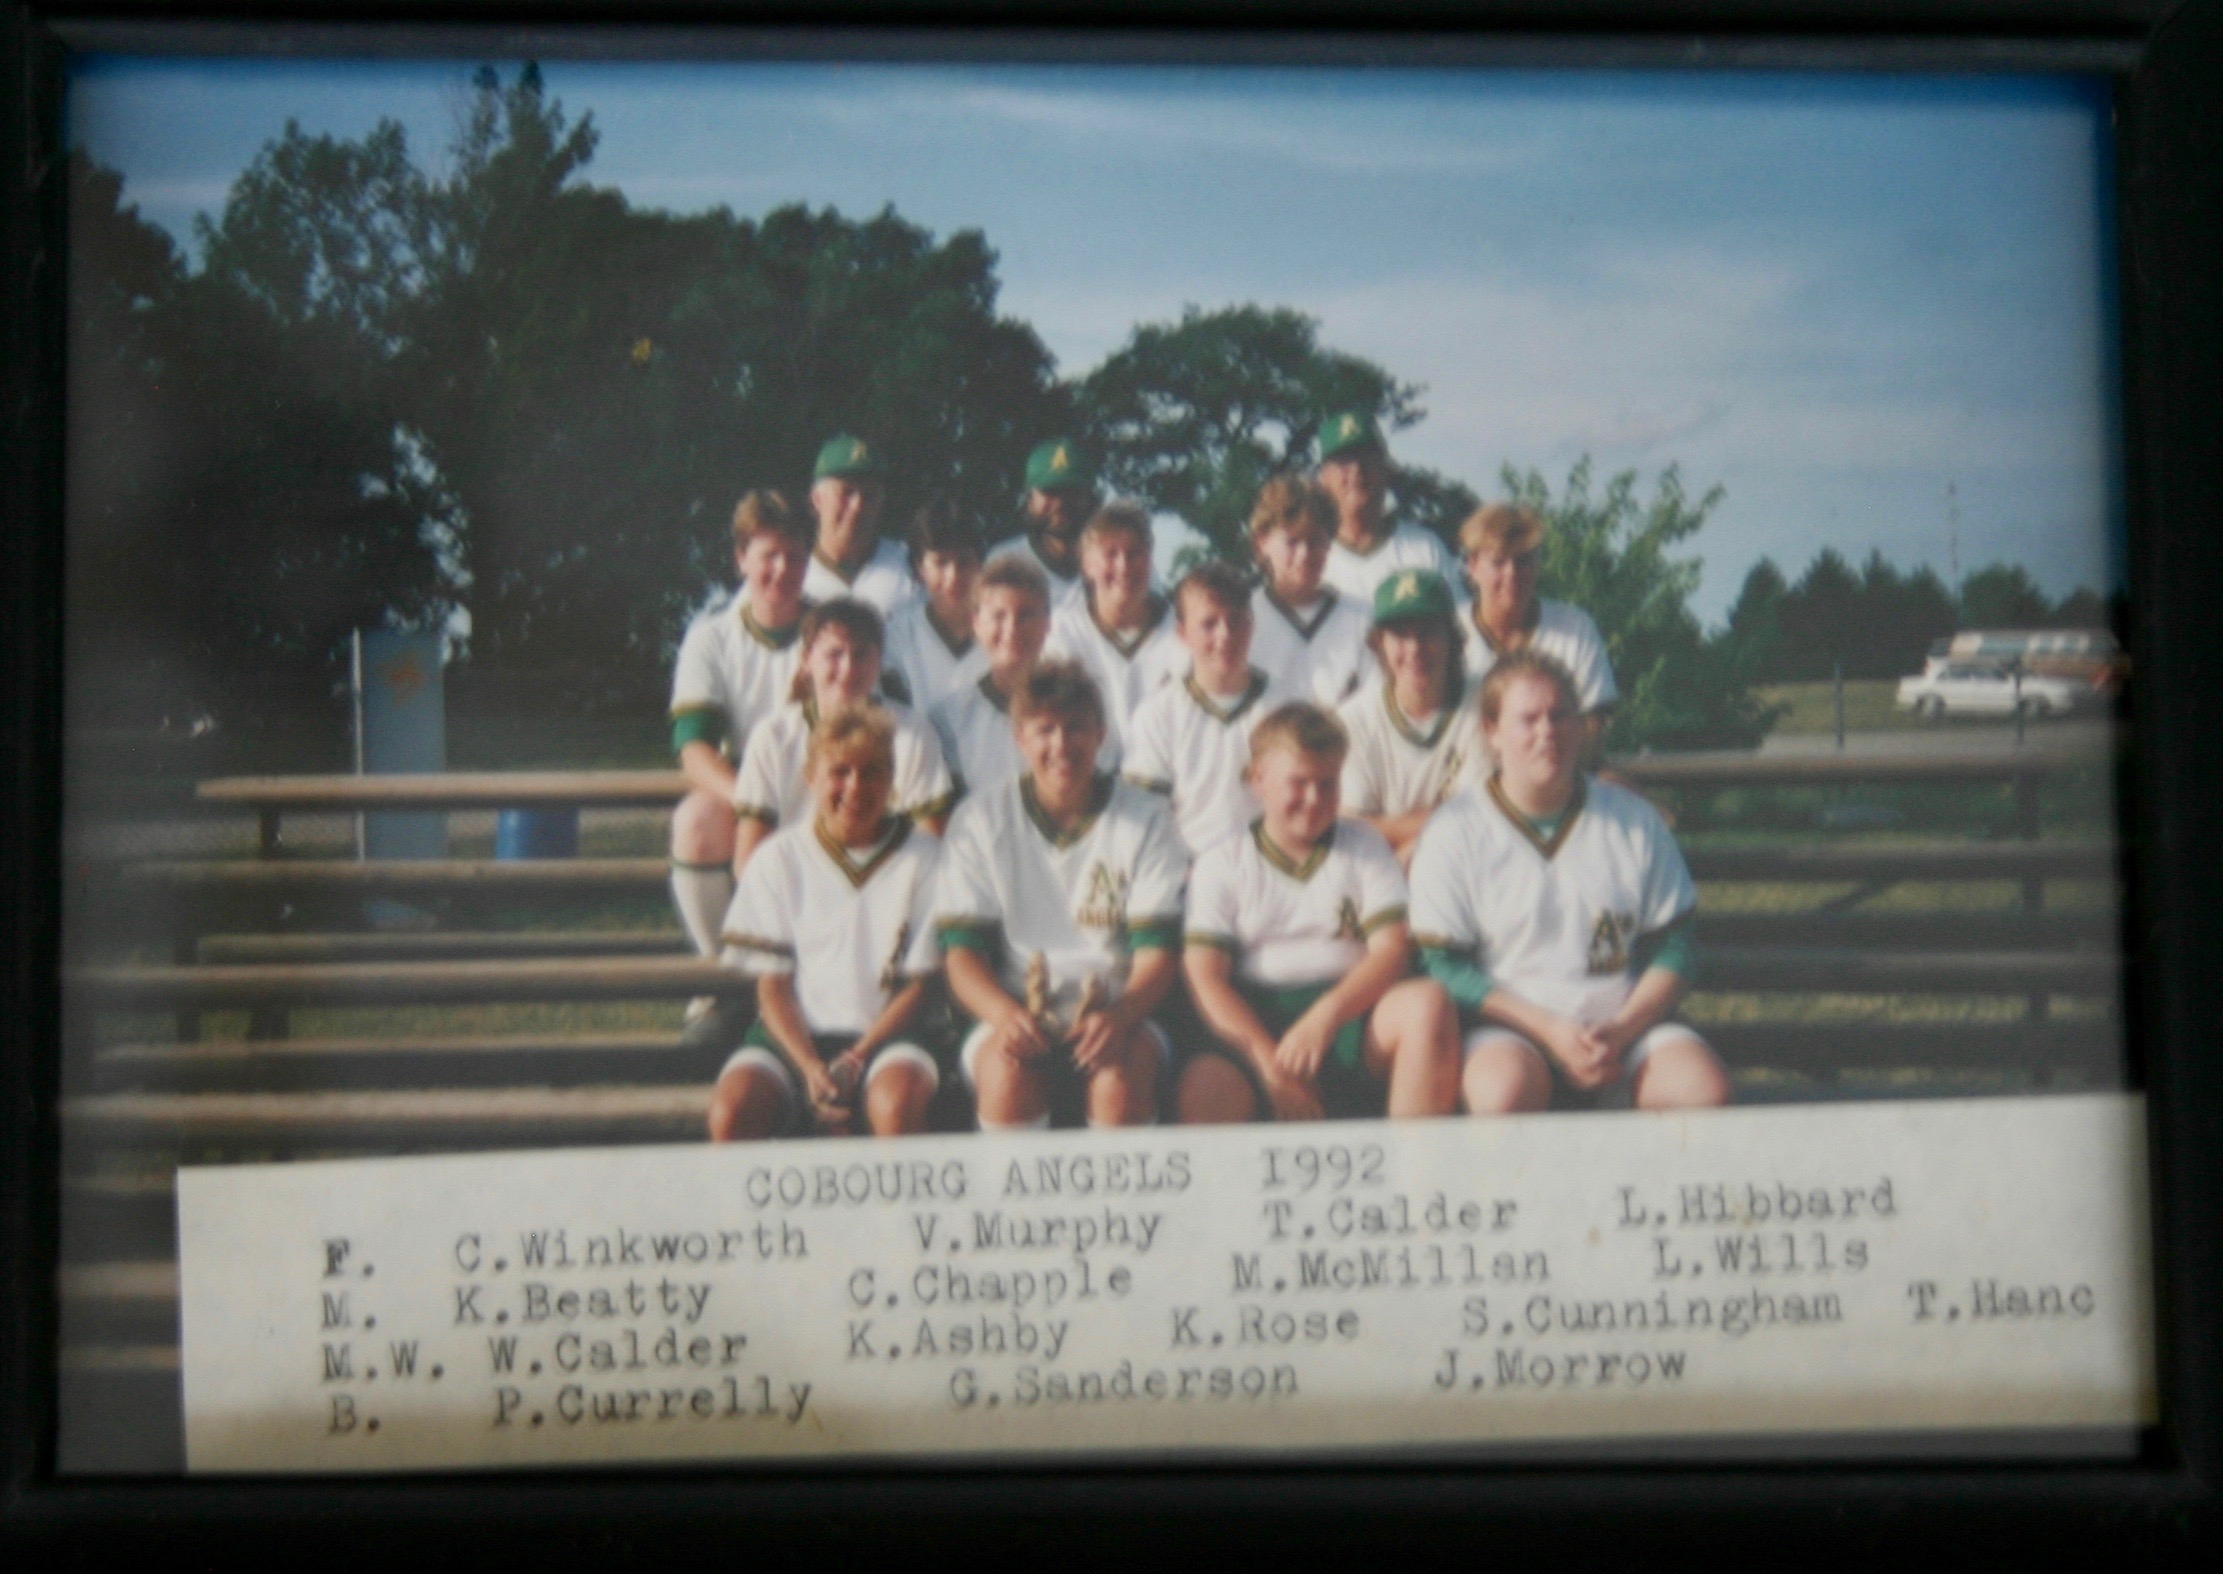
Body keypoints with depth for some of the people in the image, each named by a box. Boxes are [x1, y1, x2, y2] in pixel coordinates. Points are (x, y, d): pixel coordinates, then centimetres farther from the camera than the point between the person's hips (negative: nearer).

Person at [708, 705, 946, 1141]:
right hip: (797, 1036, 1)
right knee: (731, 1109, -29)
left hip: (886, 1035, -1)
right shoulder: (778, 859, 7)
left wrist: (856, 1060, -12)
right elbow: (772, 985, 4)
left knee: (898, 1102, -35)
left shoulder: (922, 859, 5)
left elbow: (922, 983, 3)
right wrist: (810, 1068, -14)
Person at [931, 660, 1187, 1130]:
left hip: (1119, 1016, 0)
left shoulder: (1145, 819, 6)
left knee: (1122, 1072, -33)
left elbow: (1158, 951, 0)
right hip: (1016, 1016, 0)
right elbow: (960, 951, 0)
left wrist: (1118, 1016, -22)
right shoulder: (979, 821, 6)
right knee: (1007, 1068, -33)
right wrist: (1004, 1013, -22)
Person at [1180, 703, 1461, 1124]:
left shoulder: (1364, 848, 17)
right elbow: (1204, 976, -1)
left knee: (1428, 1002, -31)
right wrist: (1268, 1060, -17)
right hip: (1256, 1026, -2)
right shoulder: (1221, 866, 11)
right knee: (1203, 1088, -36)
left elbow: (1391, 948, 2)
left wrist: (1327, 1015, -18)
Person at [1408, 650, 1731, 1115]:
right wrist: (1549, 1031, -13)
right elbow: (1443, 964, -2)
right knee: (1503, 1089, -37)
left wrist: (1621, 1031, -10)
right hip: (1509, 1028, -2)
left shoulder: (1636, 821, 12)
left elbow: (1673, 947, 9)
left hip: (1626, 1022, 3)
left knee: (1705, 1087, -26)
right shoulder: (1454, 833, 4)